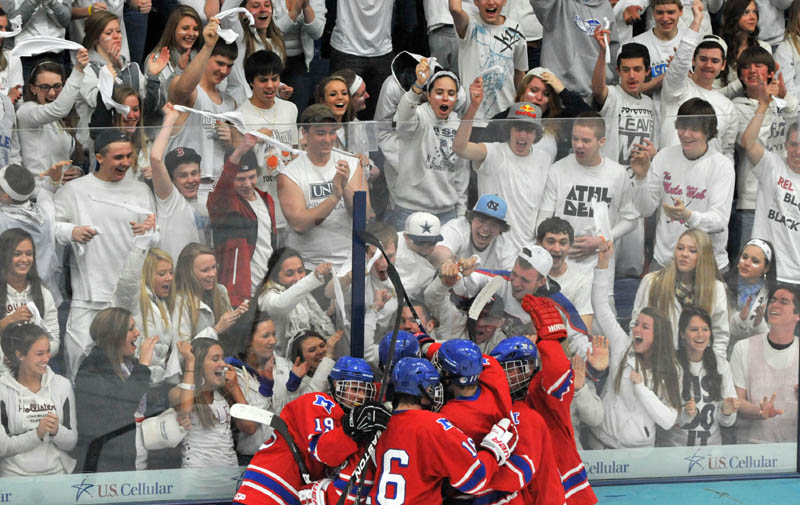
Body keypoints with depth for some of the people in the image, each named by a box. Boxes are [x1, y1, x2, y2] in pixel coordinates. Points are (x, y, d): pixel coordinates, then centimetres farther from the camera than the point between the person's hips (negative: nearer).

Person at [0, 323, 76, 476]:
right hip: (15, 477, -2)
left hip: (57, 474, 2)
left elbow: (71, 443, 8)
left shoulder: (62, 385, 6)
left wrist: (56, 431, -12)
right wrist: (37, 433, -15)